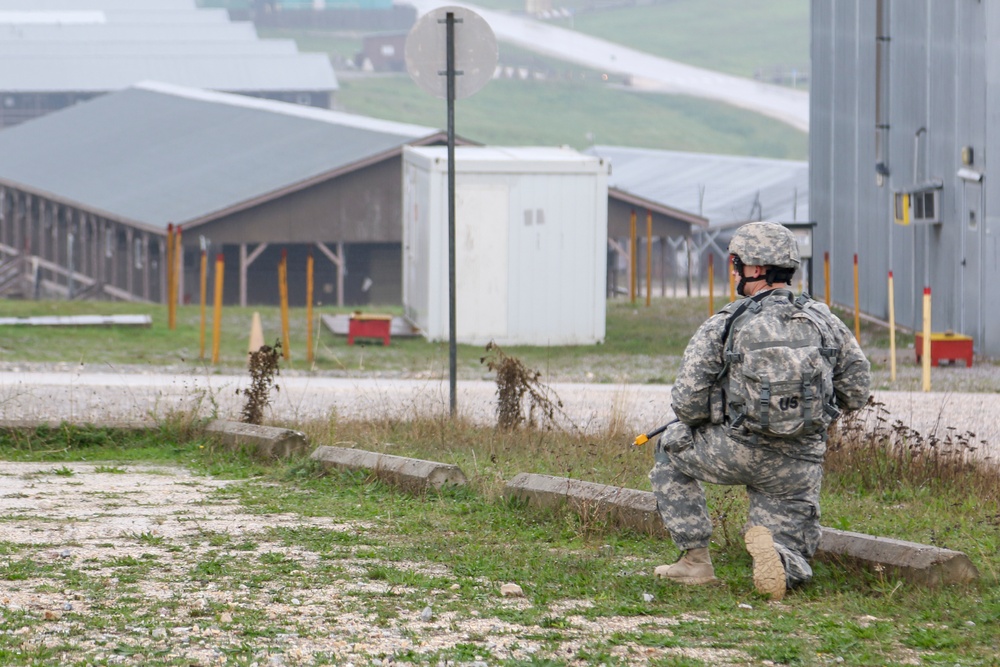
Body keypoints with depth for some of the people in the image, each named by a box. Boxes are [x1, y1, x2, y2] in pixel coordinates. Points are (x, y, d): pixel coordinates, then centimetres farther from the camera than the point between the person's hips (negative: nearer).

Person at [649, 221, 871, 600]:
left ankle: (695, 559, 21)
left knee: (672, 449, 29)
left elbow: (687, 404, -9)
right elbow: (857, 392, 9)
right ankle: (772, 551, -24)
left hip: (735, 454, -2)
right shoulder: (825, 323, 3)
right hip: (800, 466, 2)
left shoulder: (722, 327, -7)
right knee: (790, 566, 14)